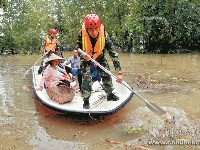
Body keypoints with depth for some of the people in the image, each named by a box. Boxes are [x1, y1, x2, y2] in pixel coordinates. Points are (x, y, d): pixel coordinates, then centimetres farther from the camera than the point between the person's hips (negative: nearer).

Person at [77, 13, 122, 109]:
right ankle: (86, 101, 5)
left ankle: (110, 95, 27)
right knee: (86, 78, -12)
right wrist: (84, 55, -40)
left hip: (100, 56, 2)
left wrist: (119, 72, -37)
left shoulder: (104, 35, -33)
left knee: (106, 75, 3)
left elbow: (113, 53, -32)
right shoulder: (82, 35, -33)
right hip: (86, 58, -1)